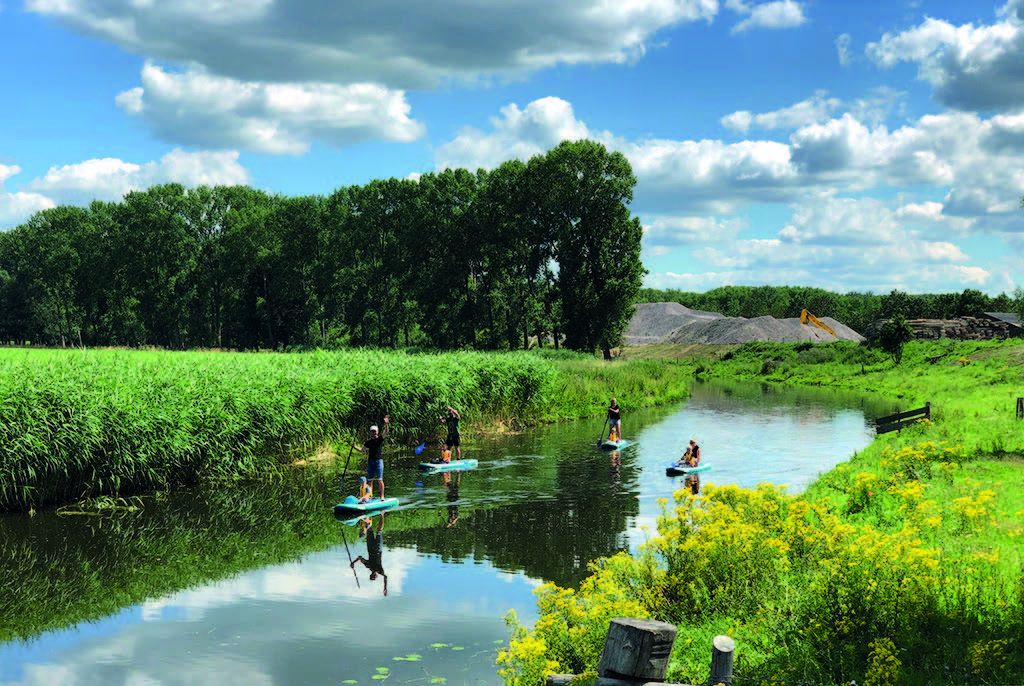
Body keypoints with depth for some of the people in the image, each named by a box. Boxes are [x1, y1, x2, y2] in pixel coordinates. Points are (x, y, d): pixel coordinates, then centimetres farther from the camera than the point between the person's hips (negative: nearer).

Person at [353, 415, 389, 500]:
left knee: (379, 480, -8)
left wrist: (386, 424, -29)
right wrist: (355, 446, 2)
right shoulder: (368, 441, 14)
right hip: (370, 461, 5)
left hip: (379, 461, -5)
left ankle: (382, 496, -6)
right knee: (369, 480, 6)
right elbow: (361, 450, 19)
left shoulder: (380, 439, 2)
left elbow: (385, 432, -15)